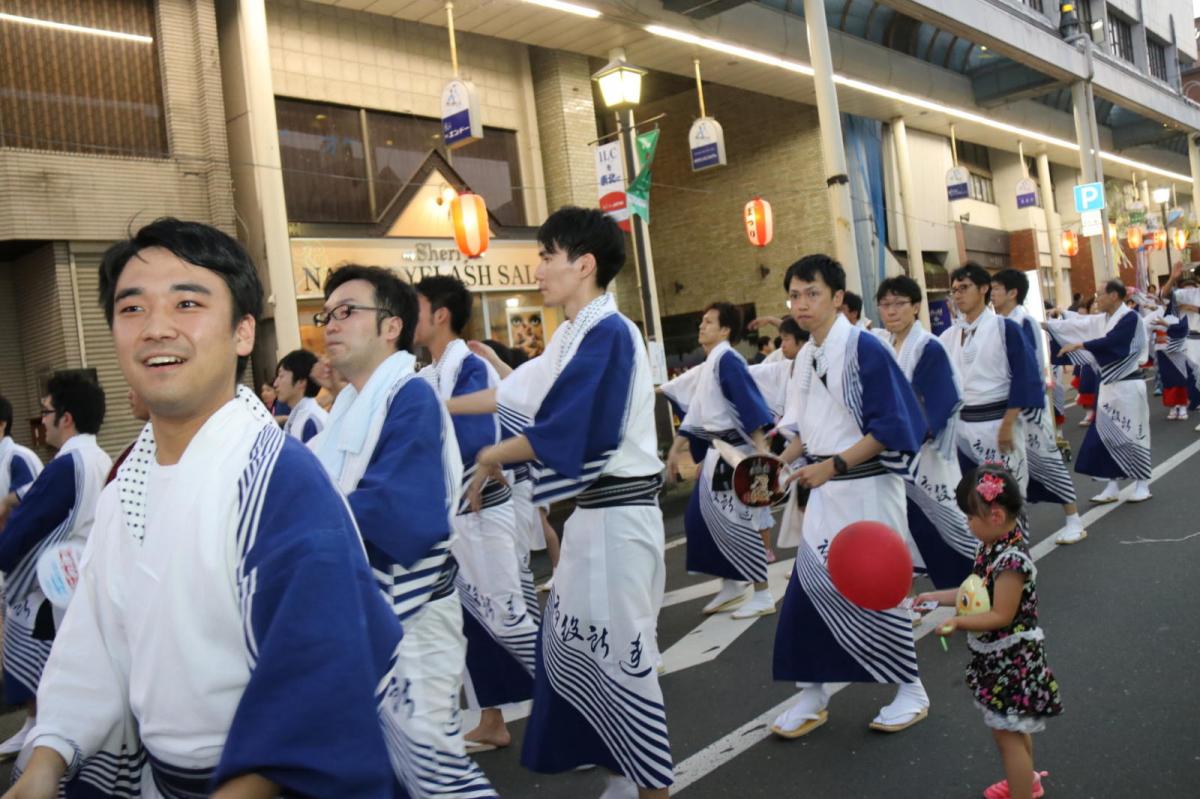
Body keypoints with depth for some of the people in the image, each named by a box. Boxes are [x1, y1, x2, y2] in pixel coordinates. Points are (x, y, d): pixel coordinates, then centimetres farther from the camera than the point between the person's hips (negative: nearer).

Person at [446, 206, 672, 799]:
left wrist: (492, 457, -9)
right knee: (572, 644, 16)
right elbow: (518, 394, 18)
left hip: (619, 515, -10)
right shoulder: (575, 335, 12)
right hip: (594, 511, 10)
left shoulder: (608, 334, -18)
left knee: (619, 649, 0)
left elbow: (562, 433, -23)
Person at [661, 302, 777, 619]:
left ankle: (762, 595, 8)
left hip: (736, 452, -10)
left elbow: (750, 407, -23)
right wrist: (676, 451, 21)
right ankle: (731, 586, 24)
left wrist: (762, 451, -29)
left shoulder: (727, 360, -15)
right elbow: (695, 411, 20)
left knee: (736, 522, -5)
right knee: (700, 519, 11)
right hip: (718, 452, 10)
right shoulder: (708, 366, 14)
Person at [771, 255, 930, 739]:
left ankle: (911, 692, 24)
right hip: (826, 494, 7)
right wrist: (779, 462, 1)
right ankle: (812, 697, 21)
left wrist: (834, 465, -22)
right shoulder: (806, 357, 8)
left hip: (866, 491, -7)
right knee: (808, 591, 6)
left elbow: (891, 425, -18)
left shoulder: (863, 348, -14)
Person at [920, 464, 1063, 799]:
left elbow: (1001, 615, -26)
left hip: (1011, 660, -10)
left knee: (1008, 733, 2)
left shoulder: (1011, 560, -29)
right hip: (999, 657, 10)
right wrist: (938, 597, 8)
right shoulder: (996, 544, 0)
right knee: (1013, 728, 26)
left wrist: (958, 623, -33)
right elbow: (980, 592, 10)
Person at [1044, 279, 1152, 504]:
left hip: (1127, 386, -7)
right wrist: (1044, 324, 4)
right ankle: (1113, 486, 12)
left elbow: (1109, 342, -24)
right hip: (1108, 385, 7)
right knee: (1108, 436, 6)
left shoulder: (1130, 318, -13)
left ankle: (1142, 484, 14)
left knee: (1131, 434, 1)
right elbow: (1075, 326, 8)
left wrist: (1078, 345, -25)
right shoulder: (1101, 320, 9)